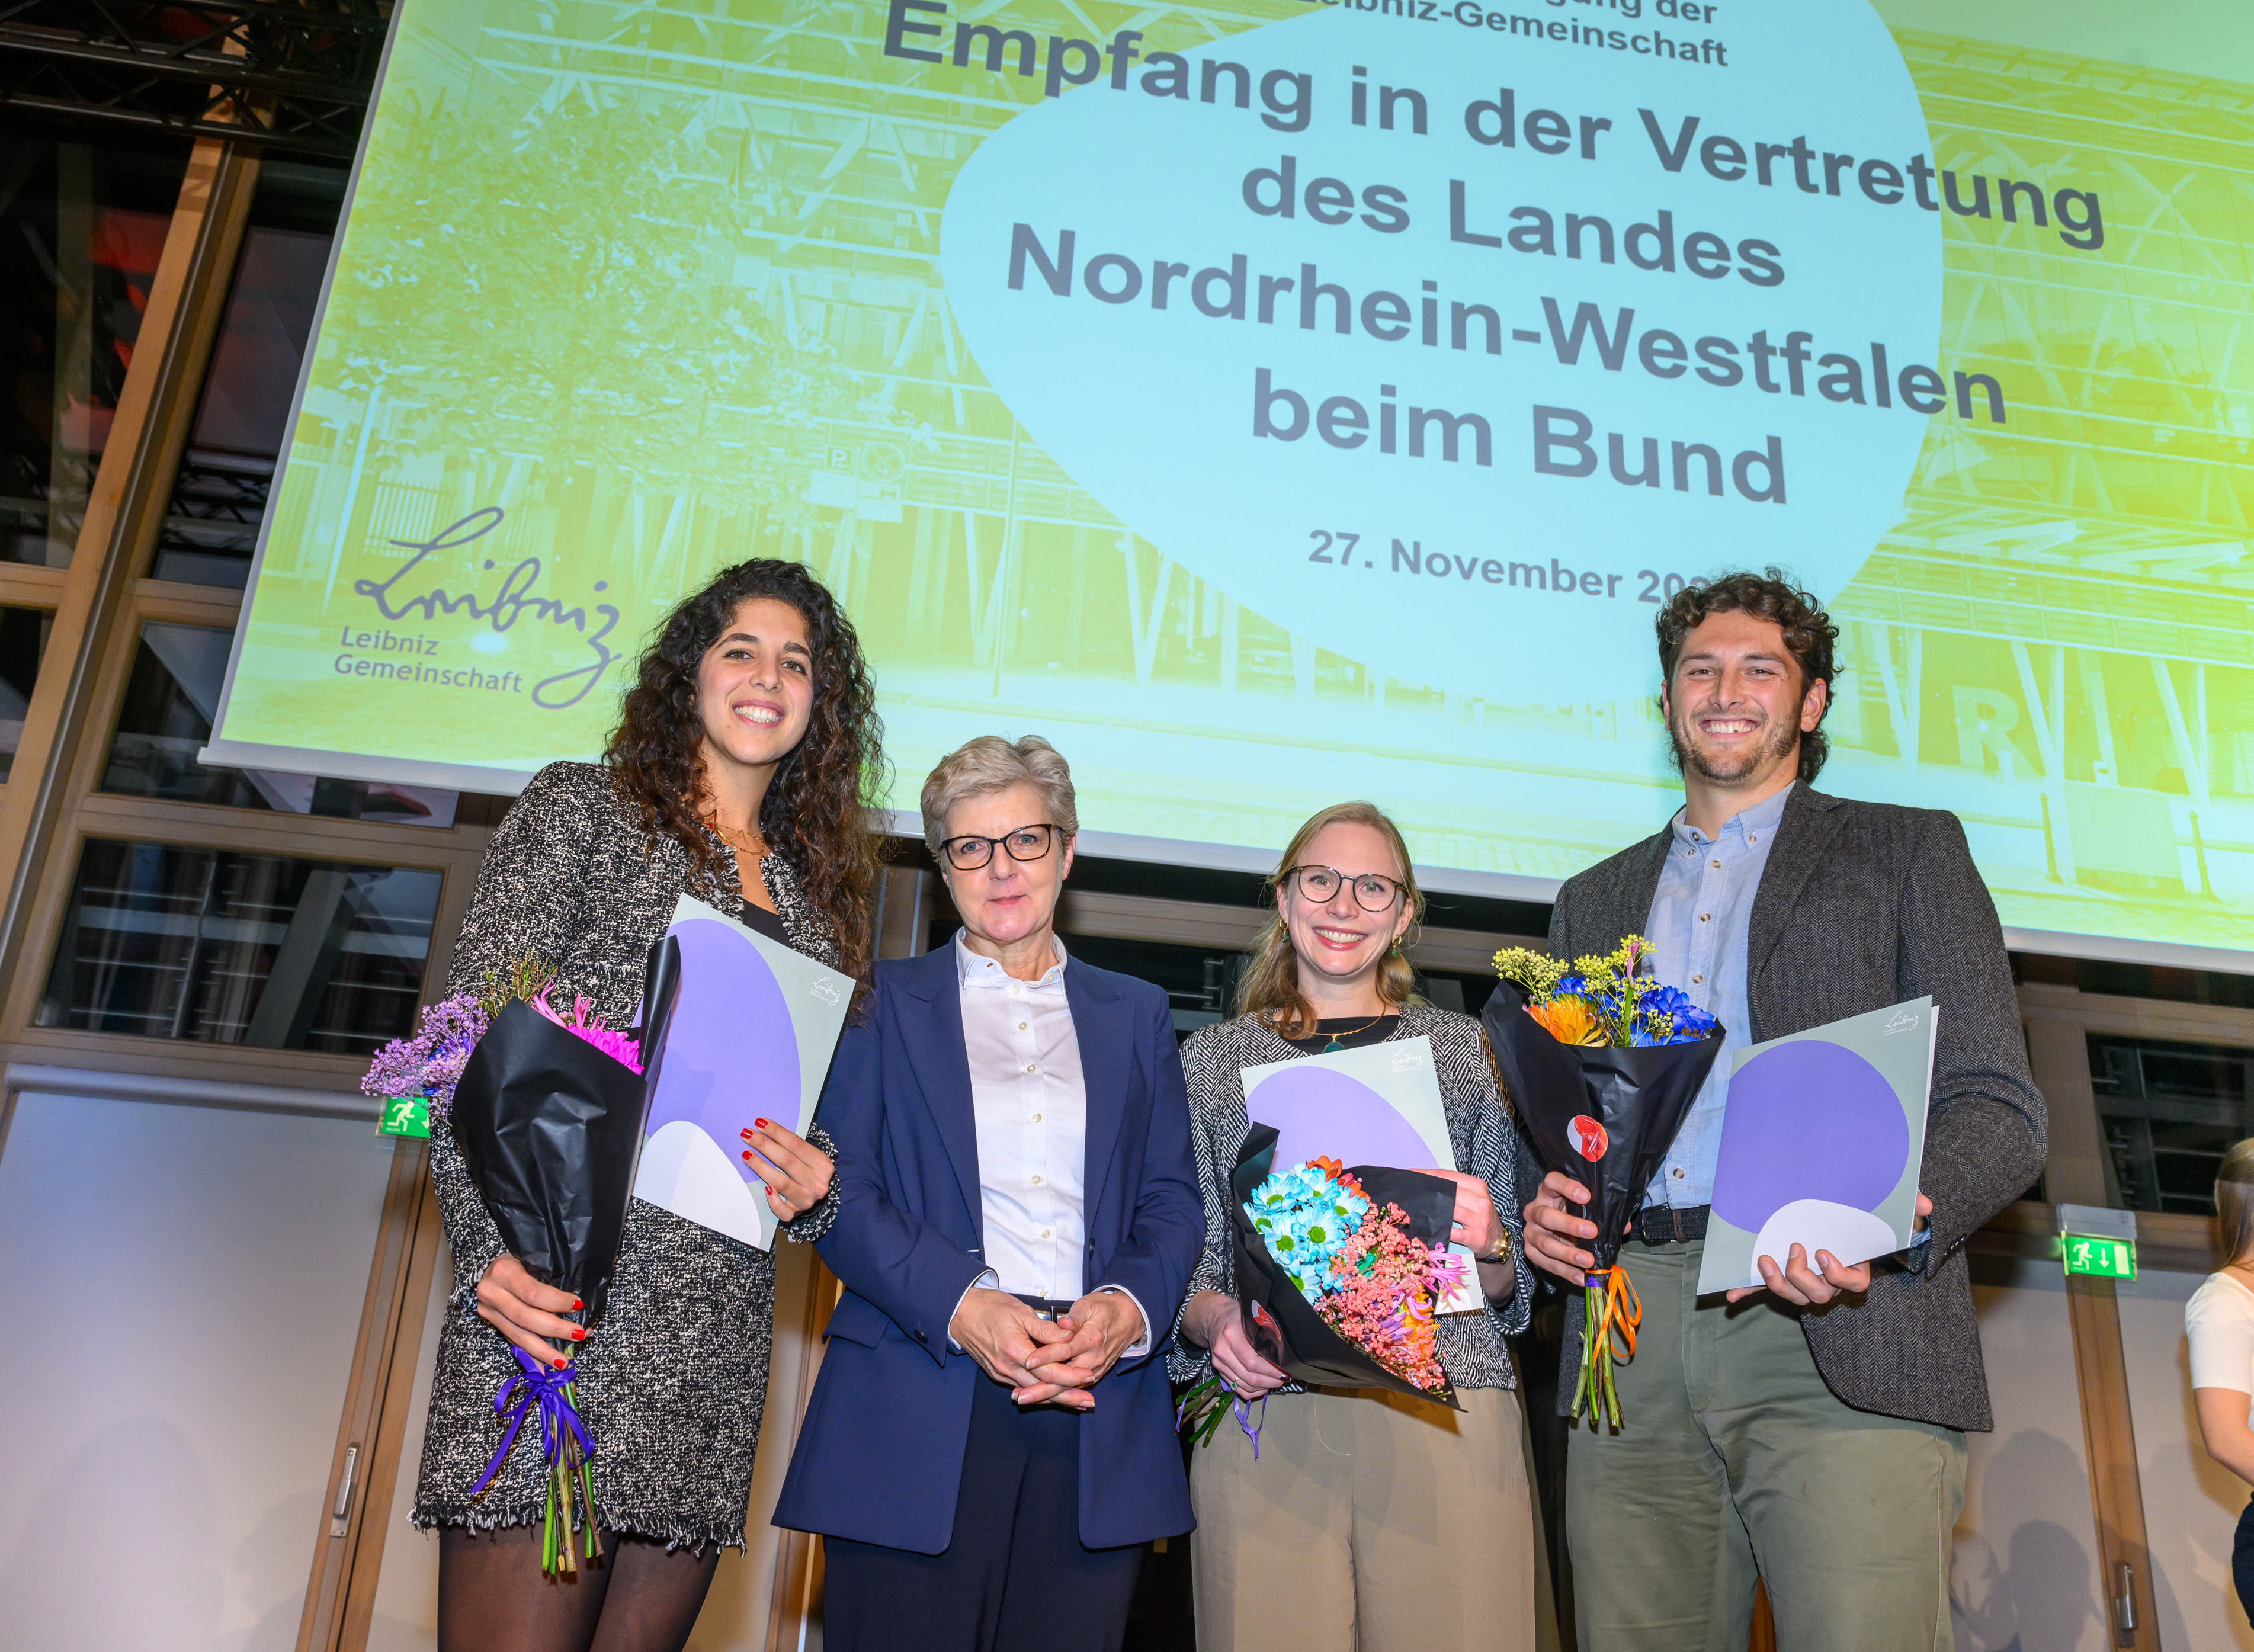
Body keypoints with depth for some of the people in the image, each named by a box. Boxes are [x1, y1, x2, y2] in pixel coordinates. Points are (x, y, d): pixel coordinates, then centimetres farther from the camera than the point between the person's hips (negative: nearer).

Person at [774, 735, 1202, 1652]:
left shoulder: (1137, 1015, 18)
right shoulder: (883, 1001, 11)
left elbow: (1173, 1197, 11)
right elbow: (841, 1189, 0)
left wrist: (1129, 1306, -10)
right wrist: (959, 1306, -15)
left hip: (1097, 1420, 2)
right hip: (919, 1413, -2)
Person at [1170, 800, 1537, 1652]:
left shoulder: (1469, 1050, 14)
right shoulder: (1213, 1057, 13)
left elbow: (1512, 1288, 15)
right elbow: (1181, 1256, 12)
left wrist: (1488, 1245, -7)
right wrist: (1211, 1318, -9)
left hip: (1446, 1406, 1)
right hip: (1263, 1417, 0)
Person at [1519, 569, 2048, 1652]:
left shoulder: (1908, 852, 12)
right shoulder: (1595, 901, 23)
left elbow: (1996, 1107, 3)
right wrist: (1543, 1207, 0)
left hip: (1840, 1340, -3)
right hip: (1632, 1357, 3)